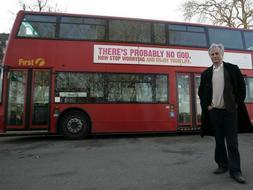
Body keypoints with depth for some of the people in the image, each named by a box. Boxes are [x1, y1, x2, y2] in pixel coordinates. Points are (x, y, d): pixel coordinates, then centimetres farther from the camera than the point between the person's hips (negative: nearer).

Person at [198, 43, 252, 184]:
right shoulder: (206, 73, 7)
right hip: (214, 111, 2)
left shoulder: (233, 69, 2)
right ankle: (223, 165, 24)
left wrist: (237, 104, -2)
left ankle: (235, 170, 11)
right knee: (219, 141, 10)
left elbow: (242, 87, 4)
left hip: (230, 110, -2)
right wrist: (206, 105, 3)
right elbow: (201, 92, 12)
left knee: (232, 142, 1)